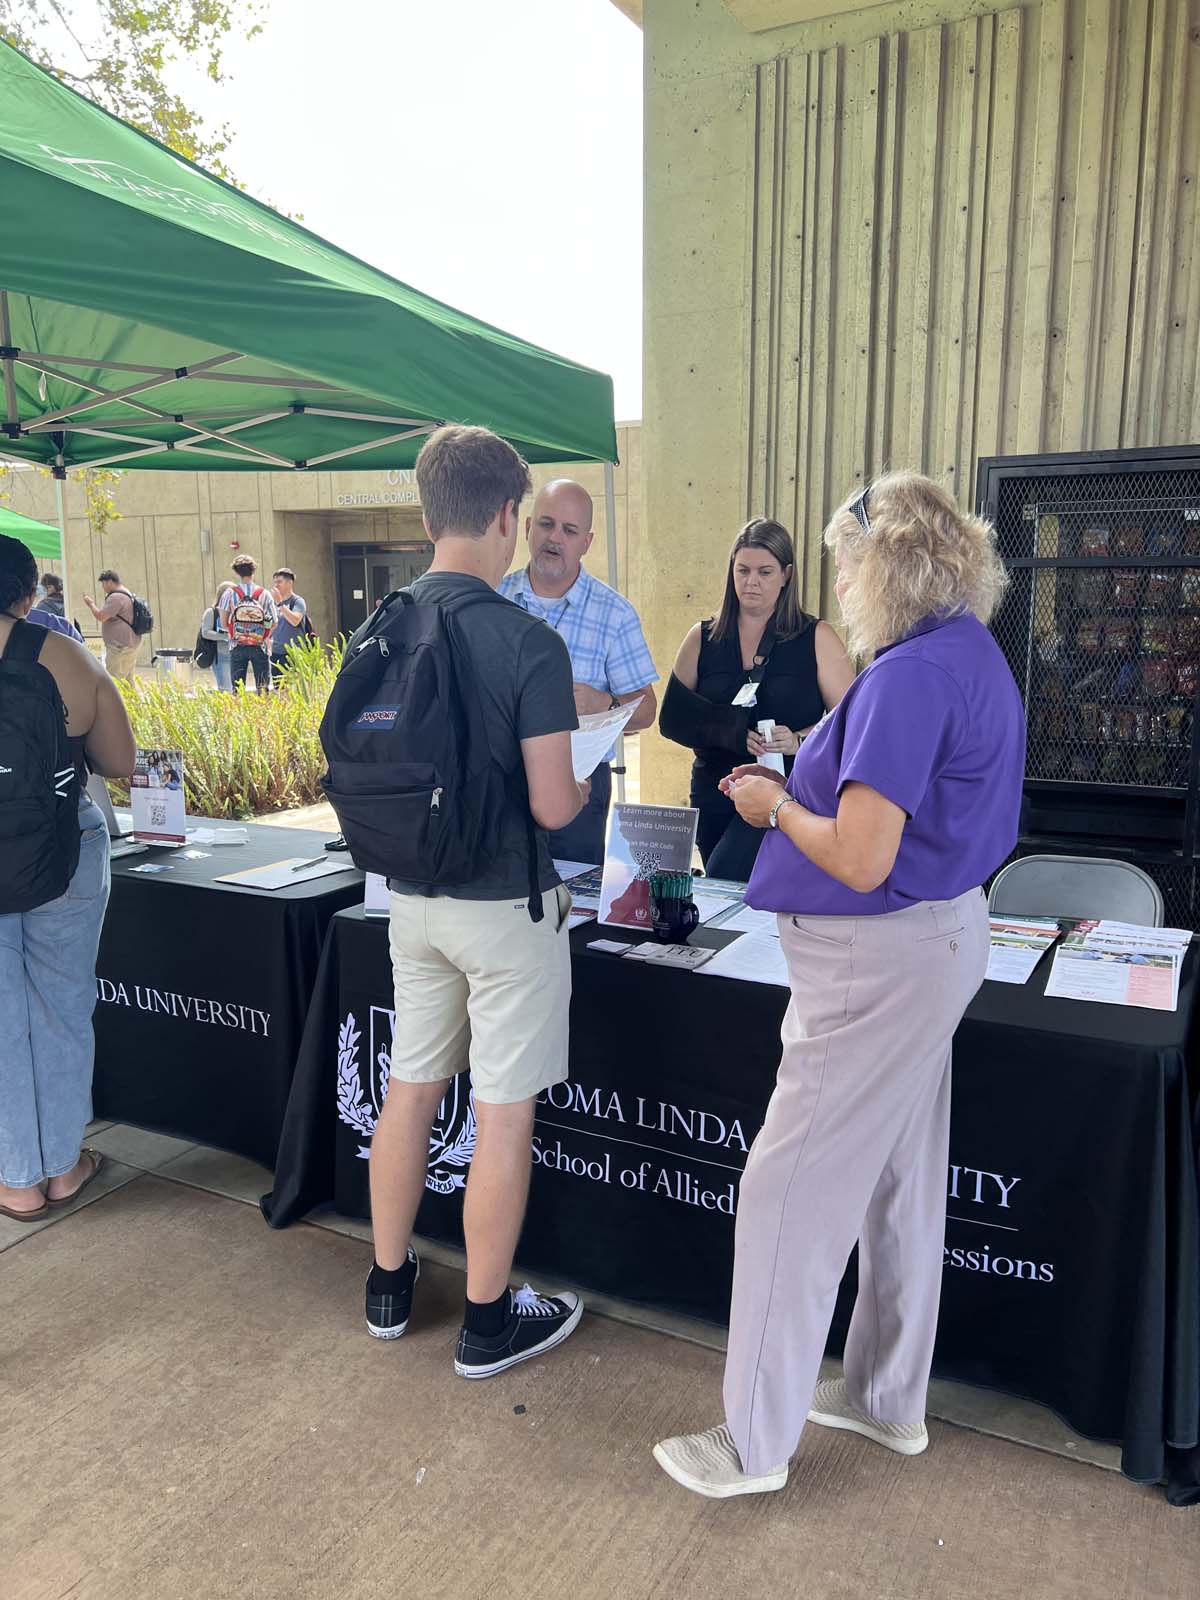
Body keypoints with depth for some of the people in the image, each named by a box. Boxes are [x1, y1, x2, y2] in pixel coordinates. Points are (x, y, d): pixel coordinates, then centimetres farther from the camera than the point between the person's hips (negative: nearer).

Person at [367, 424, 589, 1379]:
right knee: (504, 1113, 8)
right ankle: (488, 1322, 24)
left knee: (410, 1091, 19)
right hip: (505, 905, -6)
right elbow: (553, 805, -18)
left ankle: (390, 1285, 37)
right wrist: (587, 781, 3)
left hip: (413, 898, 6)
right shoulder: (528, 641, -18)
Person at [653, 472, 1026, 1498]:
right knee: (901, 1181, 20)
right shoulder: (975, 656, 9)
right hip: (941, 937, 10)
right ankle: (888, 1400, 37)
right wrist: (804, 782, 8)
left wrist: (775, 807, -8)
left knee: (792, 1190, 1)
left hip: (882, 960, -10)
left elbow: (860, 861, -26)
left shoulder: (911, 675, -22)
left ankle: (756, 1444, 17)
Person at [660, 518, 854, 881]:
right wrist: (730, 730, -14)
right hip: (715, 796, 4)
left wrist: (799, 740, -22)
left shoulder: (816, 638, 2)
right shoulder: (703, 638, 9)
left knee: (724, 882, -23)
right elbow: (671, 719, 3)